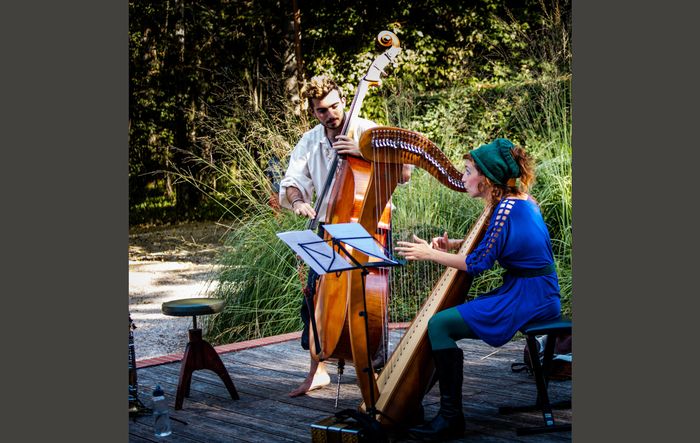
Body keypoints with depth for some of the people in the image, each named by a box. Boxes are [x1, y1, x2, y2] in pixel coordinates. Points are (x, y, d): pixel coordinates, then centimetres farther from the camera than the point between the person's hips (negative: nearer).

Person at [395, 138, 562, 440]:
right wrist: (453, 244, 9)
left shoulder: (507, 208, -19)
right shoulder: (522, 200, 11)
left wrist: (430, 254, -8)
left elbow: (479, 263, -17)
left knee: (440, 325, -16)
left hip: (526, 299, -10)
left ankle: (451, 418, -11)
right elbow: (490, 243, 22)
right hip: (537, 294, 10)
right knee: (444, 317, 14)